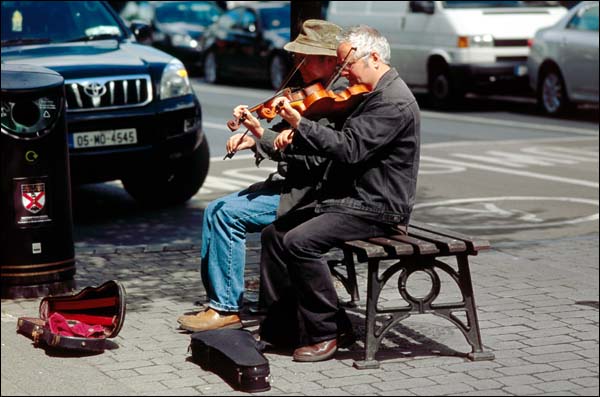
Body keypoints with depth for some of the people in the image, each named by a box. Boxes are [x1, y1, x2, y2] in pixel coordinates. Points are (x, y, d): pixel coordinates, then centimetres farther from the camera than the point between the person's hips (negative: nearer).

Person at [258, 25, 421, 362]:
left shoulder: (394, 103, -17)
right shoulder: (373, 96, 17)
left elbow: (348, 149, -25)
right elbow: (343, 144, 21)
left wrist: (300, 123, -24)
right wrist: (298, 137, 4)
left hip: (376, 210, -11)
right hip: (351, 200, 11)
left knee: (299, 242, -26)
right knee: (274, 233, 4)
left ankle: (324, 335, -14)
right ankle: (275, 326, 6)